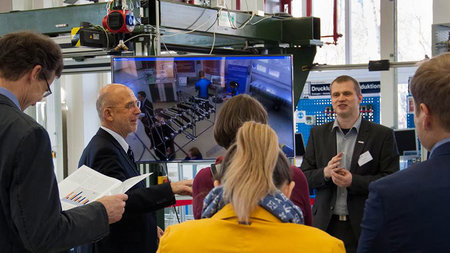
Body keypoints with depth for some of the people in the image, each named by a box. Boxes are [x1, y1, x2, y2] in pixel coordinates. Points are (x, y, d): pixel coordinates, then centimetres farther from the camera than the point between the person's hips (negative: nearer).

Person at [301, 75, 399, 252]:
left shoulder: (382, 135, 1)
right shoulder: (317, 134, 11)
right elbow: (304, 177, 9)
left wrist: (353, 181, -17)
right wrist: (325, 173, -12)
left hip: (364, 225, -2)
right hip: (326, 225, 2)